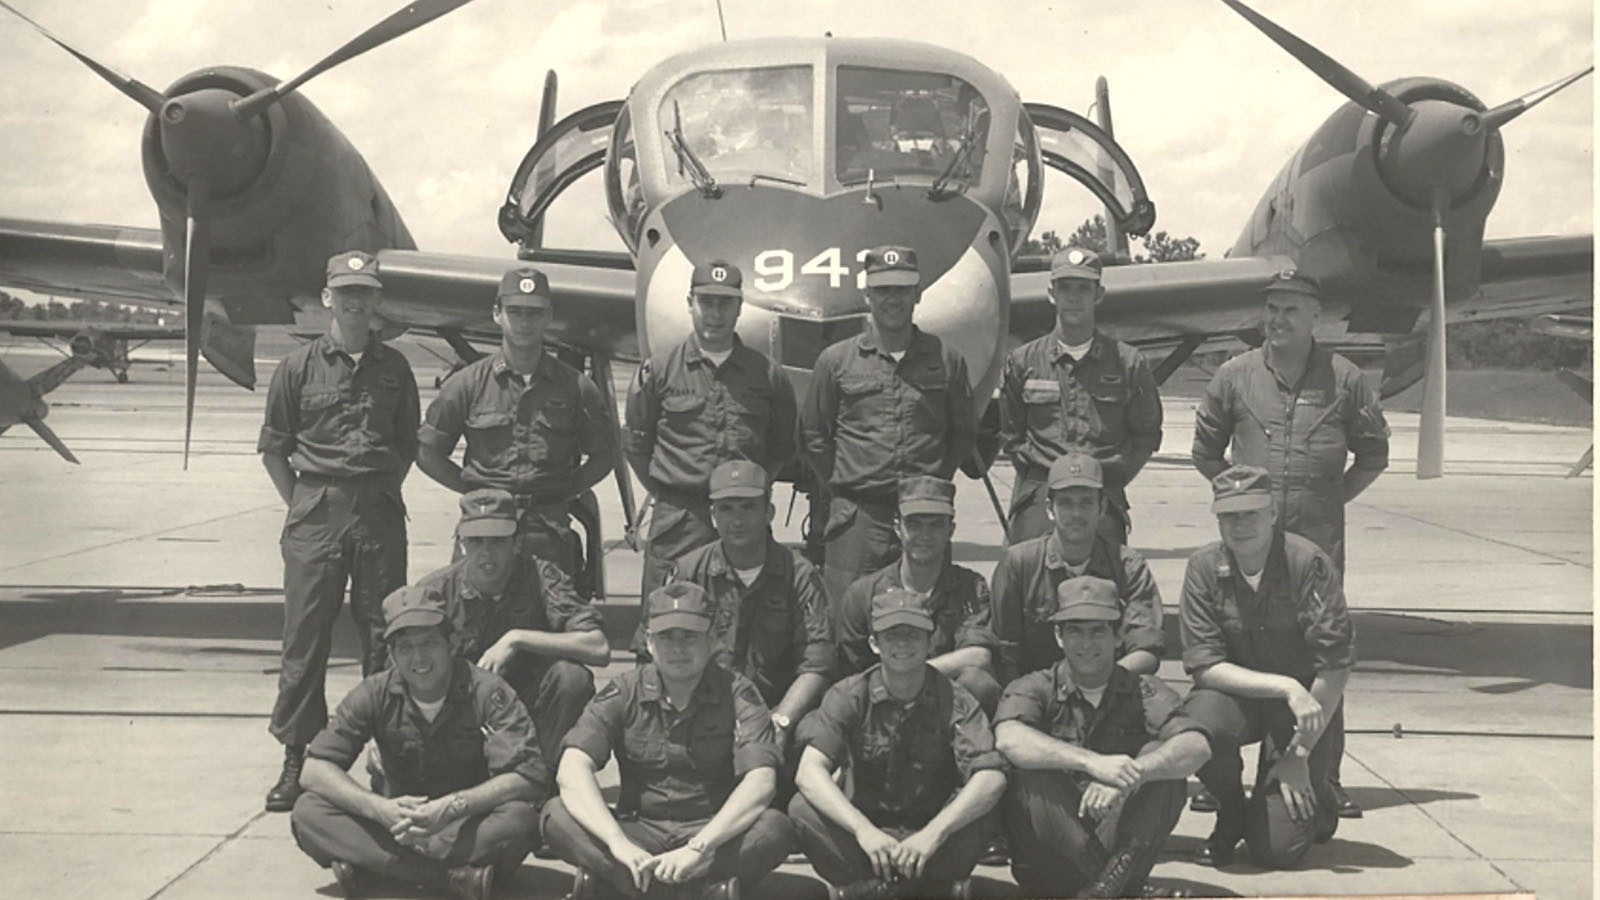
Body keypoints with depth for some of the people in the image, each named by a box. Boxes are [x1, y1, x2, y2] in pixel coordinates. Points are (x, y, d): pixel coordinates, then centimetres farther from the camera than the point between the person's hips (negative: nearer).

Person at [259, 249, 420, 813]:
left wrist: (384, 493, 8)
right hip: (316, 511, -1)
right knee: (305, 636, 0)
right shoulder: (300, 366, 4)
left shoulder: (393, 368, 10)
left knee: (383, 634, 3)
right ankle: (297, 760, 7)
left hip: (379, 512, 2)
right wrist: (303, 506, 2)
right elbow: (274, 449, 7)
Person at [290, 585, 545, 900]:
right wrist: (381, 809, -26)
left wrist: (453, 807, -35)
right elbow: (314, 769, -9)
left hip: (473, 828, -3)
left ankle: (365, 864, -30)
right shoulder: (376, 694, -5)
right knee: (307, 812, -21)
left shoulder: (486, 693, -13)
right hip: (400, 824, 3)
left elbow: (530, 778, -21)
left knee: (520, 820, -35)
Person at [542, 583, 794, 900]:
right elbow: (572, 770, -15)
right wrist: (619, 843, -31)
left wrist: (698, 848, -32)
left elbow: (760, 783, -18)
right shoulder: (623, 693, -2)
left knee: (775, 828, -31)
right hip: (640, 831, 2)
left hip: (715, 833, -1)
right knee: (557, 816, -24)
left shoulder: (738, 695, -5)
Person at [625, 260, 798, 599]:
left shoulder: (768, 374, 8)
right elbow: (636, 443, 11)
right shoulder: (659, 370, 5)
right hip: (676, 522, -1)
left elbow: (782, 447, 17)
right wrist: (665, 494, 7)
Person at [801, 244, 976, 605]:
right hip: (857, 512, -1)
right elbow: (813, 434, 12)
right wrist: (839, 486, 7)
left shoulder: (946, 360, 9)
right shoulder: (835, 360, 6)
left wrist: (937, 480, 8)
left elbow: (963, 433, 16)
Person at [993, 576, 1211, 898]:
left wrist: (1128, 777, -31)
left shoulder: (1143, 692, 6)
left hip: (1119, 843, 1)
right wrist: (1092, 762, -34)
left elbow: (1197, 747, -14)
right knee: (1030, 774, -27)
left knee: (1161, 757, -18)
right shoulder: (1033, 689, 2)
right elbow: (1009, 739, -22)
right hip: (1047, 867, -1)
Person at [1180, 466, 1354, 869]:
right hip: (1236, 694, 2)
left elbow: (1335, 667, -17)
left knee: (1277, 848, -12)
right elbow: (1205, 665, -14)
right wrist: (1286, 687, -26)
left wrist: (1300, 754, -17)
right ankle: (1230, 816, -1)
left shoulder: (1308, 564, -17)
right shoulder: (1204, 568, -10)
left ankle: (1317, 802, 26)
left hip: (1306, 704, -2)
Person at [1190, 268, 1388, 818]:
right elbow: (1205, 450, 16)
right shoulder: (1236, 376, 5)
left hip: (1318, 539, 0)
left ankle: (1326, 778, 8)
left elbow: (1374, 453, 14)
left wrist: (1333, 497, 4)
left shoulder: (1343, 380, 3)